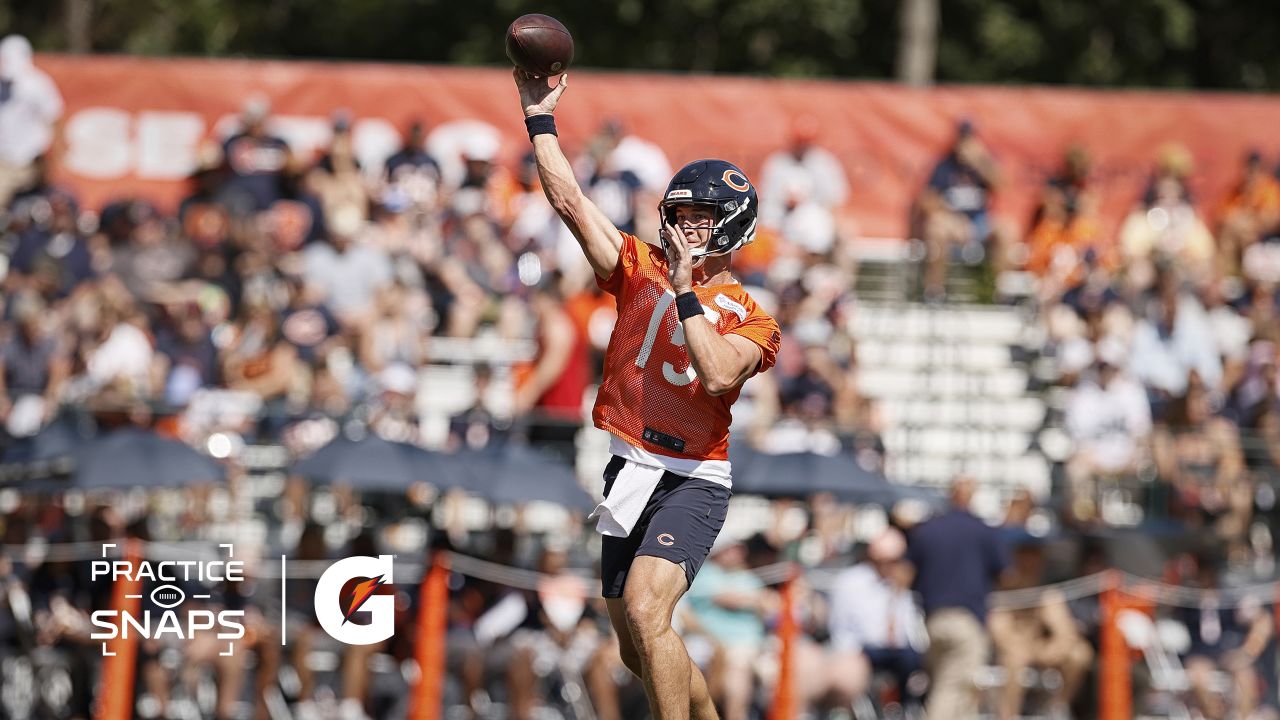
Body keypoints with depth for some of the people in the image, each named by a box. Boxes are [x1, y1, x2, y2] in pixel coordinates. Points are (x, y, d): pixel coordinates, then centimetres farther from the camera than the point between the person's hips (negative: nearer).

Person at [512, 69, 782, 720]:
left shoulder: (748, 318, -3)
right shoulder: (640, 269, 9)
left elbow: (718, 375, -22)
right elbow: (569, 201, 4)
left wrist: (686, 291, -18)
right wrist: (539, 116, 0)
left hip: (692, 480, -6)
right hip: (629, 474, 6)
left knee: (645, 608, -26)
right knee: (638, 652, 12)